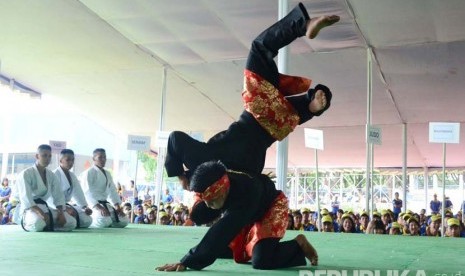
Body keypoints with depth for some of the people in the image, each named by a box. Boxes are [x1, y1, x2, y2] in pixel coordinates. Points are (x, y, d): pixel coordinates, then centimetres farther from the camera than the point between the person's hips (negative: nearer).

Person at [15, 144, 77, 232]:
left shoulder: (51, 175, 8)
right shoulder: (26, 174, -11)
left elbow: (59, 196, 4)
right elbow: (26, 198, -22)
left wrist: (61, 213, -14)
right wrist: (41, 214, -34)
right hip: (29, 208, -5)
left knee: (72, 223, -11)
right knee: (38, 223, -40)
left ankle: (46, 225, 7)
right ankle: (27, 224, -3)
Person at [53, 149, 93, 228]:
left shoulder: (72, 175, 11)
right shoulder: (55, 174, -15)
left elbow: (78, 192, 8)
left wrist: (85, 207, -4)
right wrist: (65, 209, -30)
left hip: (66, 205, 8)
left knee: (87, 220, -4)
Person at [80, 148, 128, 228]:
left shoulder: (107, 174, 16)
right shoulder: (88, 173, -10)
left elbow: (113, 191, 14)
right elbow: (87, 192, -20)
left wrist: (118, 207, 1)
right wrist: (99, 207, -31)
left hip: (105, 204, 8)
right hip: (93, 205, -8)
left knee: (124, 221, 3)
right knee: (104, 221, -34)